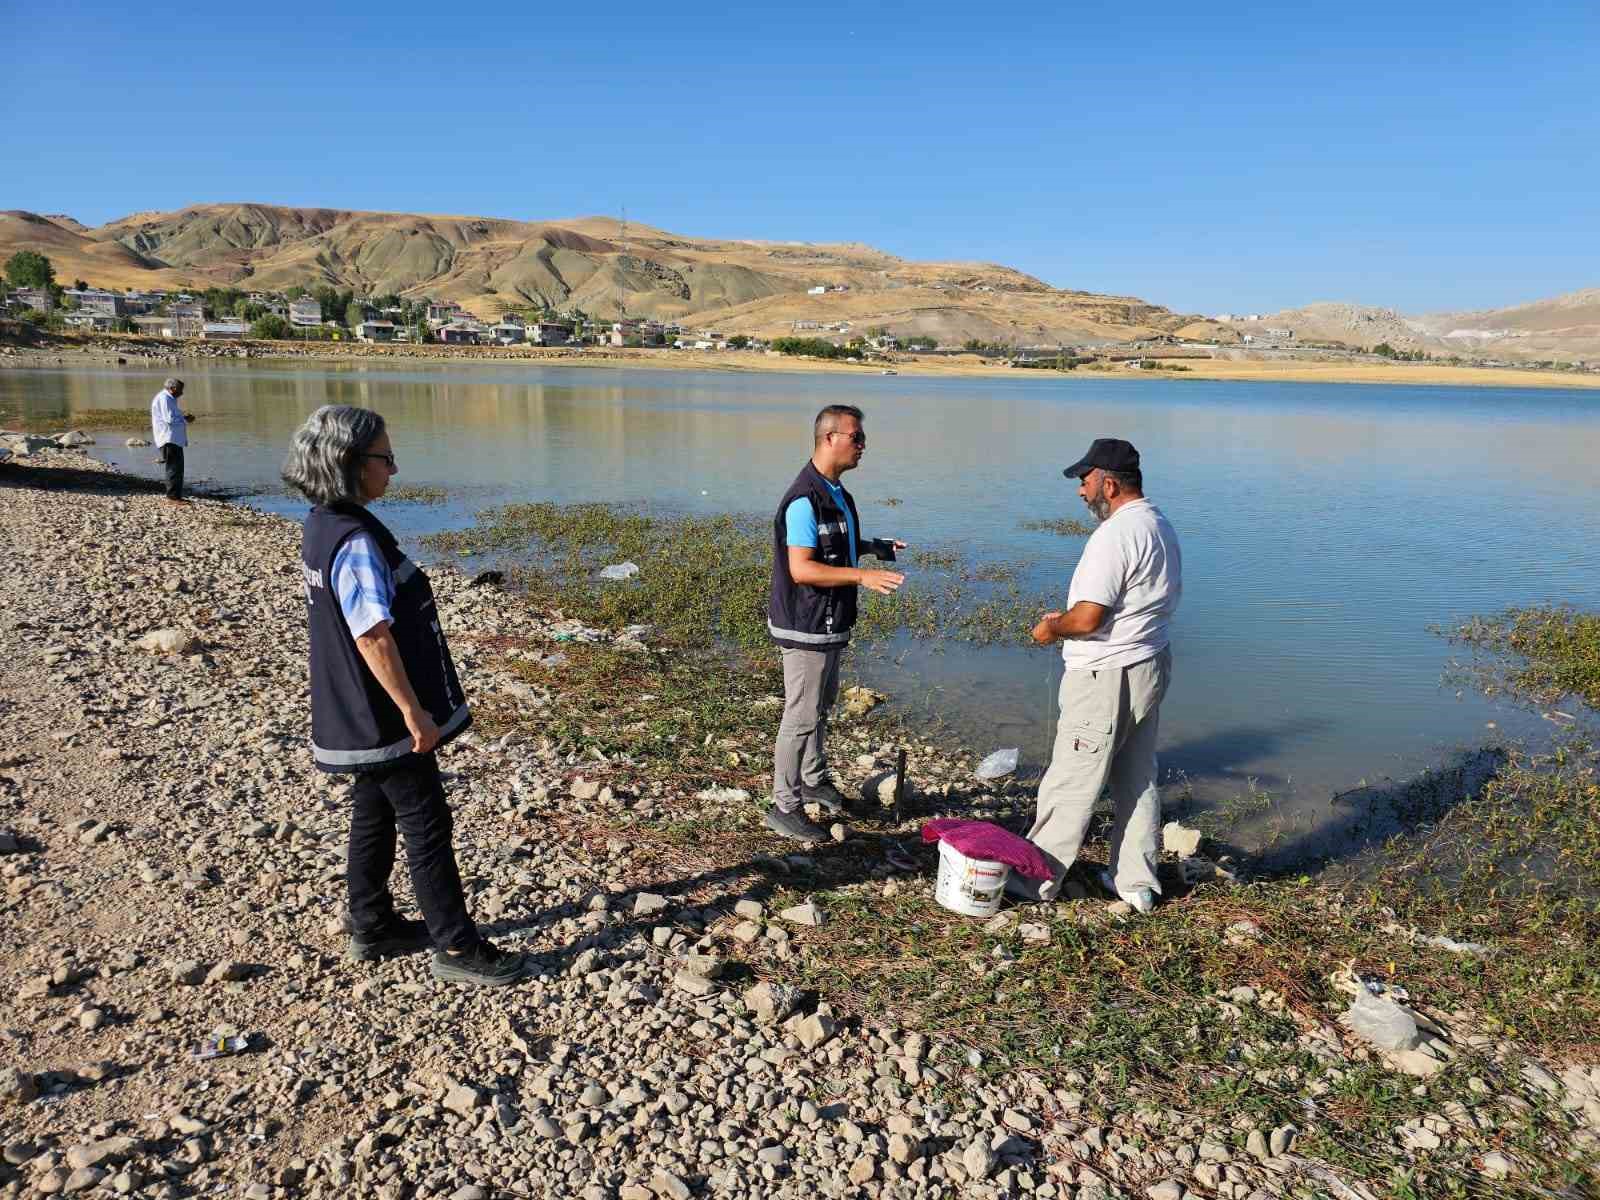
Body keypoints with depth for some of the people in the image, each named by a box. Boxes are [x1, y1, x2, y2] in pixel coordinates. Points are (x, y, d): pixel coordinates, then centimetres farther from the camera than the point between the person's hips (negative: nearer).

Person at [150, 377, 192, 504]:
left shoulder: (169, 399, 22)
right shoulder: (163, 398, -12)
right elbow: (169, 419, -20)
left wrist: (183, 417, 13)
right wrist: (185, 419, -7)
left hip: (174, 439, 11)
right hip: (169, 440, -11)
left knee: (177, 468, 13)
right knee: (174, 468, -11)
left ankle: (176, 496, 19)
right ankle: (173, 497, -11)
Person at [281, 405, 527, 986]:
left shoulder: (322, 526, 6)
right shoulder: (355, 541, -25)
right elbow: (374, 636, -28)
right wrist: (415, 714, -22)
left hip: (359, 717, 10)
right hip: (385, 718, -10)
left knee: (373, 817, 20)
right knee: (426, 825, 0)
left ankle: (372, 928, 34)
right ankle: (456, 947, 11)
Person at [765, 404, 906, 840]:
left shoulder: (836, 493, 10)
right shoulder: (805, 499, -22)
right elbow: (801, 569, -27)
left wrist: (874, 547, 12)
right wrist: (862, 575, -31)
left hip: (830, 624, 10)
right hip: (806, 627, -10)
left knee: (821, 707, 22)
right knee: (801, 716, -2)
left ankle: (814, 781, 39)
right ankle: (784, 807, 10)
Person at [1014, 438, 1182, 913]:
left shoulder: (1115, 535, -22)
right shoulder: (1161, 525, 9)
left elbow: (1088, 619, -27)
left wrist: (1052, 628, -5)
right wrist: (1067, 619, 14)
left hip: (1106, 677, -10)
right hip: (1151, 665, 10)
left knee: (1070, 784, 1)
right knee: (1139, 779, 18)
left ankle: (1037, 880, 13)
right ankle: (1136, 882, 29)